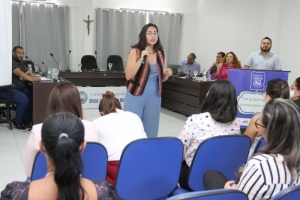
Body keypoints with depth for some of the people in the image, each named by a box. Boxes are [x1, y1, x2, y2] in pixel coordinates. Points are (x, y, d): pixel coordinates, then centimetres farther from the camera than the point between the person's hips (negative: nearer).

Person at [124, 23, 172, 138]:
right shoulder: (136, 51, -6)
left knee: (151, 130, 8)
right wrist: (142, 58, -21)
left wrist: (167, 74, -7)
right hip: (136, 96, -4)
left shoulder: (161, 54, 6)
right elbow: (128, 76, -14)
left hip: (154, 97, 4)